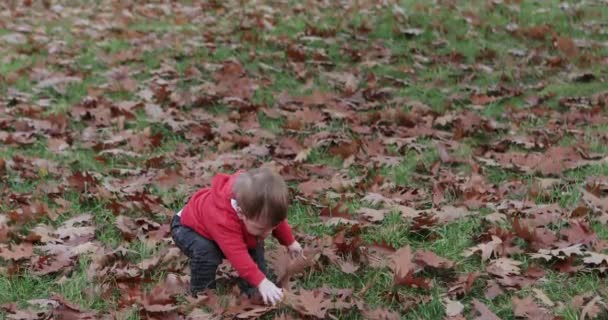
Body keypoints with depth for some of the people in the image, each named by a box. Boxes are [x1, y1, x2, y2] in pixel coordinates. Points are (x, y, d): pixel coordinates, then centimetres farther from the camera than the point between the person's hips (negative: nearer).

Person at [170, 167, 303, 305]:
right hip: (187, 227, -7)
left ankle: (254, 293, 2)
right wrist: (261, 282, -59)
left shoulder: (257, 209, -27)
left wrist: (290, 242, 10)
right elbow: (237, 253, -54)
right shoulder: (223, 220, -51)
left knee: (255, 246, -5)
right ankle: (202, 293, -15)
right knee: (205, 252, -36)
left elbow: (277, 220, -3)